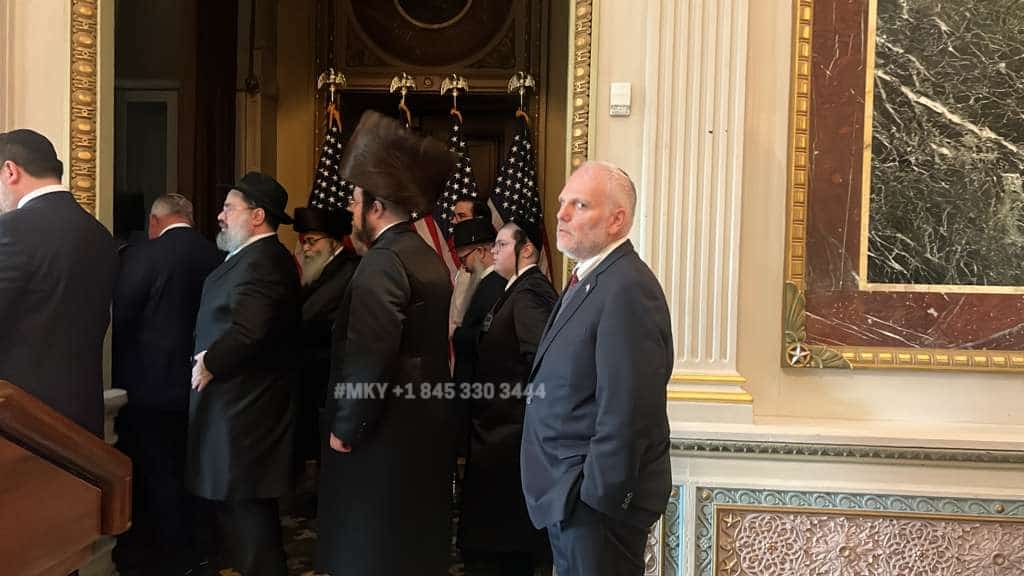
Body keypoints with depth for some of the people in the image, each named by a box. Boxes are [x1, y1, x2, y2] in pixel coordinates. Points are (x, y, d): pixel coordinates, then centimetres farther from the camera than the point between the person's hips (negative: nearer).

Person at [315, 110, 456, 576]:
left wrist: (345, 429, -12)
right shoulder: (427, 257, 10)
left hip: (385, 434, -9)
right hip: (422, 428, 9)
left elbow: (370, 358, -24)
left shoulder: (382, 262, -18)